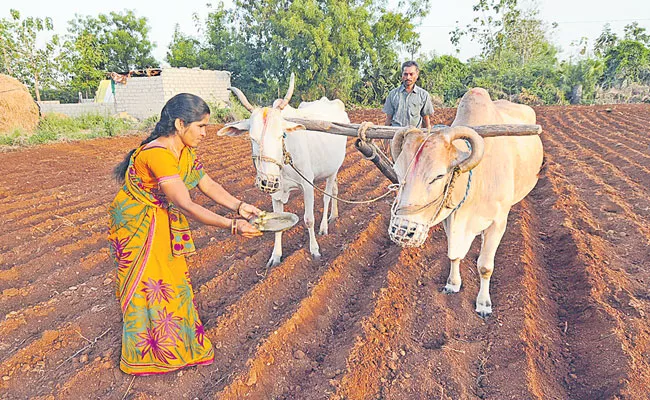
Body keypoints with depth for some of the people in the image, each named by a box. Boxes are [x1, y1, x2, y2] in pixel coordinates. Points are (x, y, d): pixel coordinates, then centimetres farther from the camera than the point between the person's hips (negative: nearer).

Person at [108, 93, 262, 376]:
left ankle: (176, 343, 39)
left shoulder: (186, 152, -5)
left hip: (164, 225, 8)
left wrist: (239, 206, -17)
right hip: (136, 226, -8)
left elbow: (209, 185, -3)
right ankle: (147, 354, 29)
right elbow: (186, 206, -40)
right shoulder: (157, 154, -34)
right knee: (147, 286, 6)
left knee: (171, 280, 17)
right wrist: (233, 226, -43)